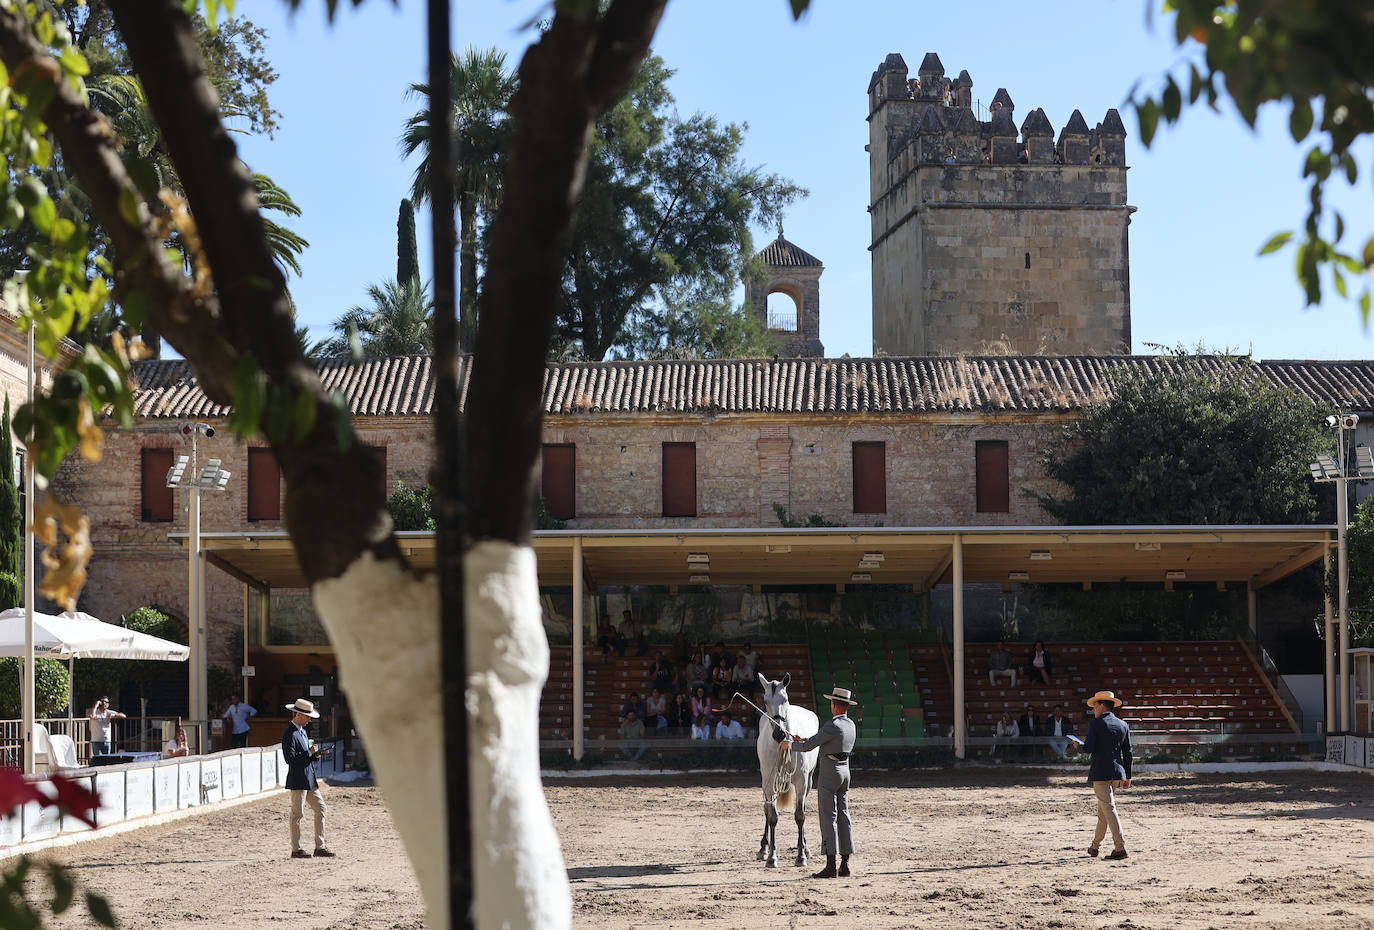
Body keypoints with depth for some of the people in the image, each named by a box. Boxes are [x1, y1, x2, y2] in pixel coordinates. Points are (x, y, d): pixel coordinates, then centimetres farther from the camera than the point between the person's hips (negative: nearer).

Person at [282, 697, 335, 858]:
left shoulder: (302, 731, 17)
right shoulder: (290, 734, -15)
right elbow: (290, 759, -23)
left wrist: (317, 754, 4)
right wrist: (309, 752, -16)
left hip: (309, 780, 10)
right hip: (298, 781, -10)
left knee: (321, 809, 9)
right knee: (297, 814, -2)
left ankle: (320, 847, 14)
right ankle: (296, 850, 5)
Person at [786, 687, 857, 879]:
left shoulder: (833, 726, -19)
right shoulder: (851, 725, 10)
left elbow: (808, 747, -15)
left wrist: (790, 744, 3)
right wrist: (805, 740, 22)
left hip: (829, 774, -8)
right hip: (845, 771, 8)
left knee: (828, 817, -7)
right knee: (843, 816, 9)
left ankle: (830, 866, -10)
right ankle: (845, 865, 9)